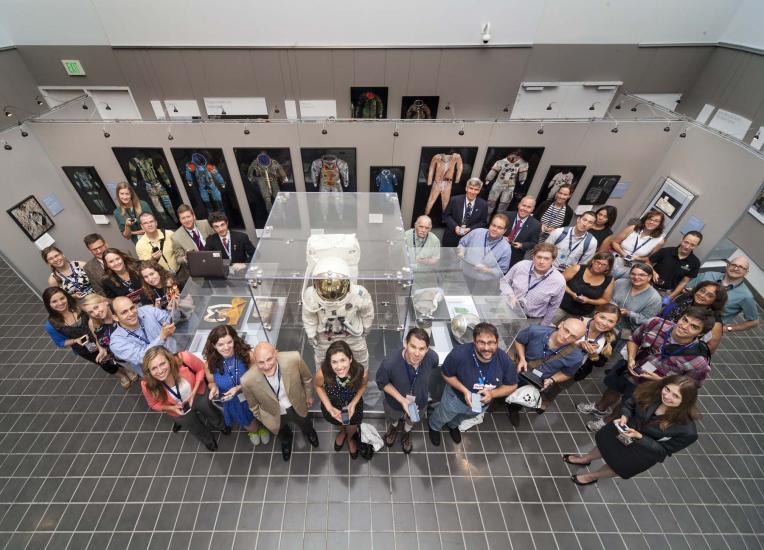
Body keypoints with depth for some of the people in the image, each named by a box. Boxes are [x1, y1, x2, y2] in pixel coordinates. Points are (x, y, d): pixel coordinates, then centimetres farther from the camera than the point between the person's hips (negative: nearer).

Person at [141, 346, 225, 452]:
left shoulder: (183, 359, -42)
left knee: (217, 420, 29)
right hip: (179, 411, 1)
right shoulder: (147, 385, -34)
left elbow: (201, 368, -19)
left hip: (199, 395, 0)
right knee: (198, 431, 30)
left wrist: (194, 392, -25)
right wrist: (172, 408, -26)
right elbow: (154, 404, -10)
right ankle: (208, 440, 66)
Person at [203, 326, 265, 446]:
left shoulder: (247, 354, -30)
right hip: (233, 403, 2)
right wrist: (214, 388, -24)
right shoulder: (211, 363, -22)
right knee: (252, 428, 27)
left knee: (261, 421, 27)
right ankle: (253, 430, 66)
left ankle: (261, 426, 66)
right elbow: (211, 382, -2)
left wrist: (239, 388, -33)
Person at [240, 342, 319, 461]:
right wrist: (263, 421, 4)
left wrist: (309, 396, 2)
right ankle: (286, 440, 70)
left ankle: (309, 432, 70)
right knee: (283, 434, 34)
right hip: (274, 415, 0)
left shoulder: (293, 359, -38)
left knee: (305, 425, 34)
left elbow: (307, 378, -13)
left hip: (296, 406, 1)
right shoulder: (248, 381, -36)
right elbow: (253, 406, -12)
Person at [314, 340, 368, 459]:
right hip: (332, 406, 0)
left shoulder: (361, 372, -39)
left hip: (353, 406, 0)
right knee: (338, 423, 36)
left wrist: (353, 404, -23)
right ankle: (342, 432, 73)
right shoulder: (322, 372, -39)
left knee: (352, 429, 32)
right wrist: (329, 408, -21)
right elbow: (319, 387, -14)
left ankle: (350, 438, 70)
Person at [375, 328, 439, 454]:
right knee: (393, 419, 35)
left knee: (411, 421, 36)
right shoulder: (389, 363, -43)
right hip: (395, 402, -1)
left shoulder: (432, 357, -35)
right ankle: (393, 428, 71)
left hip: (419, 402, 2)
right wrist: (401, 399, -30)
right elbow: (382, 383, -21)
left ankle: (406, 434, 71)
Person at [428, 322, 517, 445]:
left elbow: (512, 386, -14)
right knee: (442, 417, 29)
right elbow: (447, 375, -21)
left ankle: (453, 425, 72)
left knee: (463, 417, 37)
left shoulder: (505, 360, -32)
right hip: (456, 396, -3)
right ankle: (434, 426, 65)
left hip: (483, 402, 3)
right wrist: (464, 390, -34)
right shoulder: (459, 354, -40)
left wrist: (492, 393, -30)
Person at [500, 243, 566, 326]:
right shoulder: (520, 265, -10)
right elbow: (504, 281, 5)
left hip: (532, 320, 0)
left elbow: (553, 307, 0)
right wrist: (510, 295, -14)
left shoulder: (559, 281, -12)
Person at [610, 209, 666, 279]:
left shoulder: (659, 240, -5)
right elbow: (614, 242, 0)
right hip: (614, 261, 1)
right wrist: (623, 253, -15)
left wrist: (638, 258, -13)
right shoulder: (632, 229, -5)